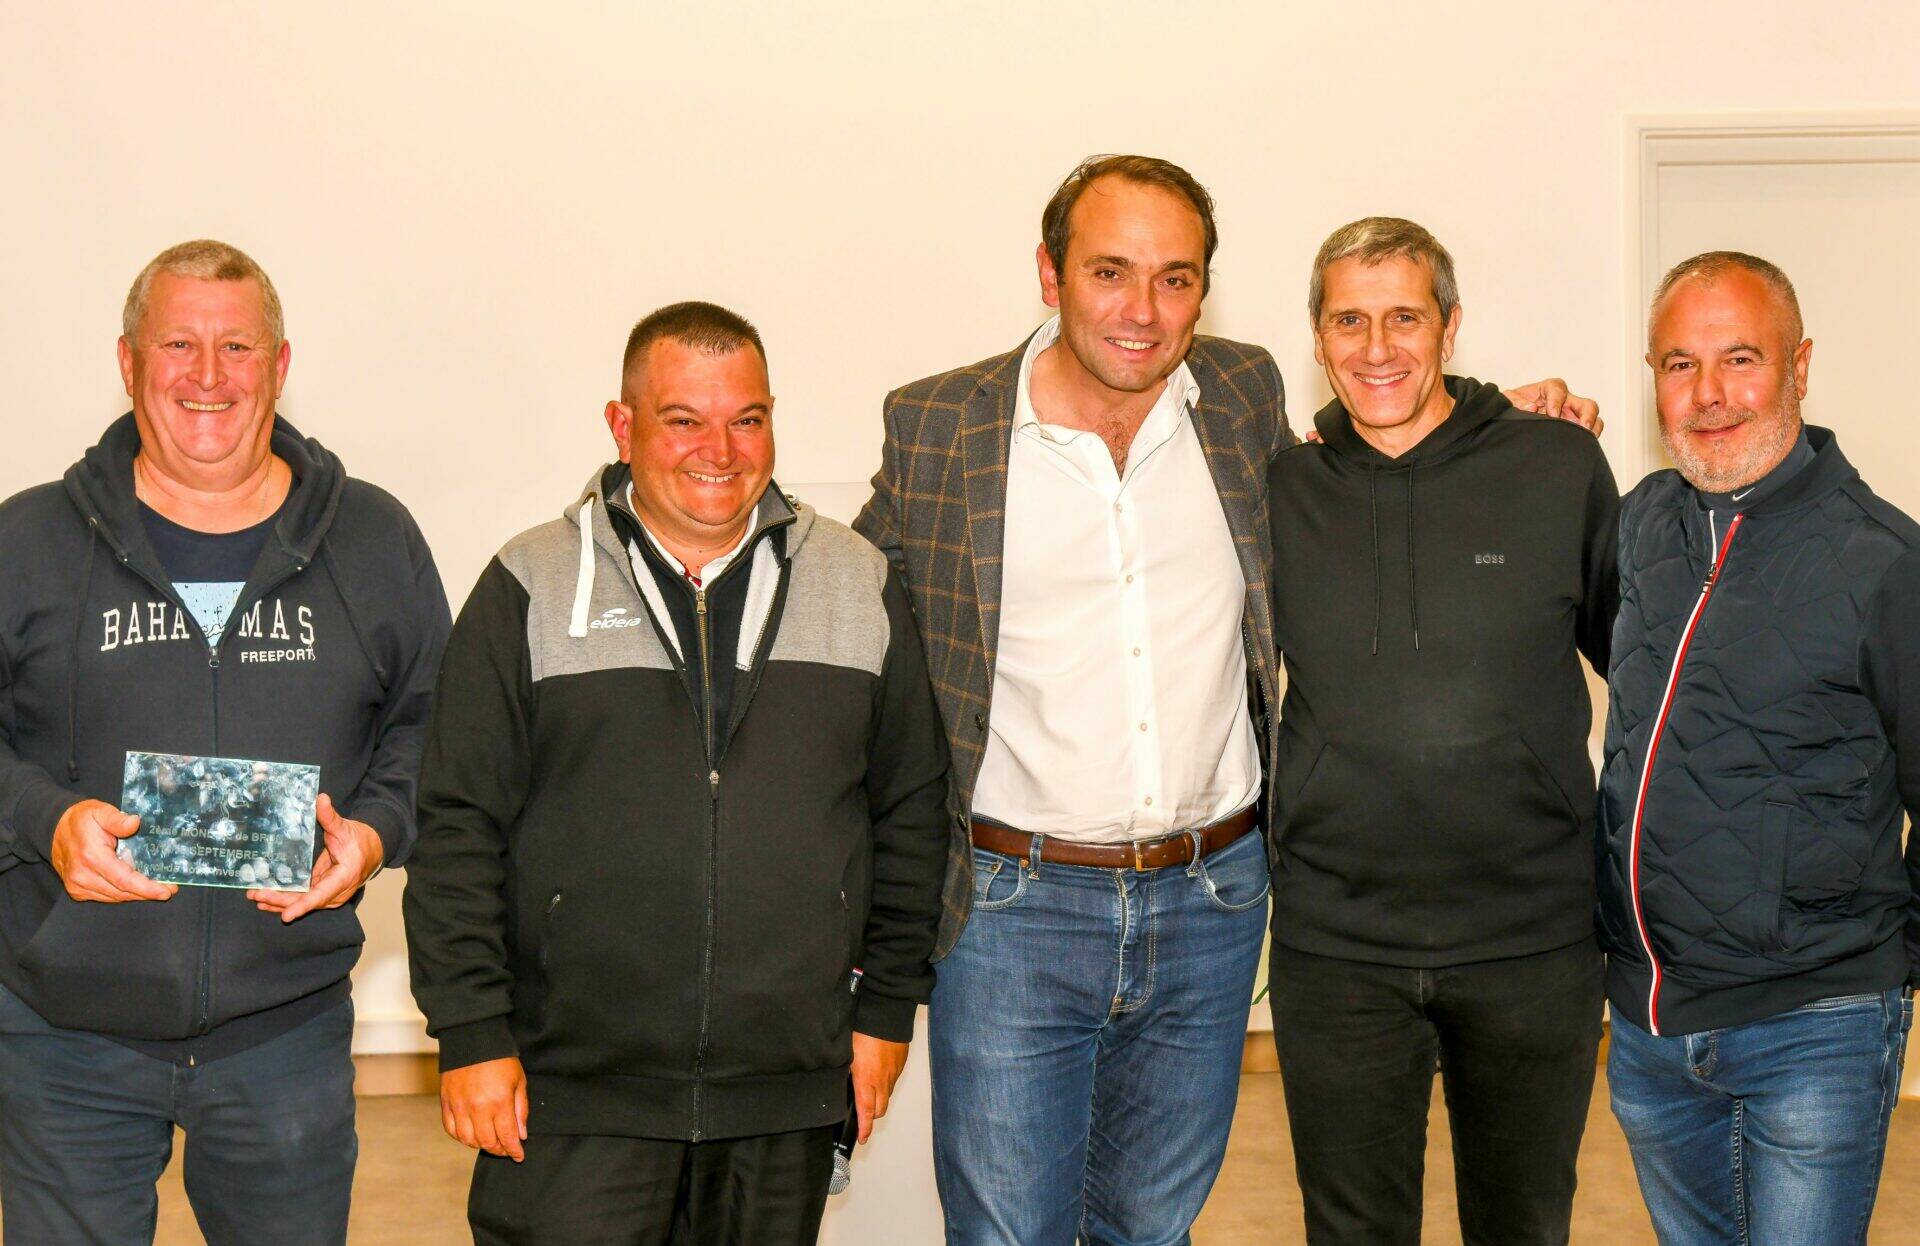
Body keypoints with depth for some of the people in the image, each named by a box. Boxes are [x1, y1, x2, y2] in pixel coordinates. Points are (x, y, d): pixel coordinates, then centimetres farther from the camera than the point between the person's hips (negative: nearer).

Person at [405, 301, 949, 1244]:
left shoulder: (859, 587, 7)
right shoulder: (531, 590, -1)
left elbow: (910, 807, 13)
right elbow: (459, 828, -1)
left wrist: (888, 1005, 10)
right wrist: (472, 1034, -6)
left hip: (787, 1094, 3)